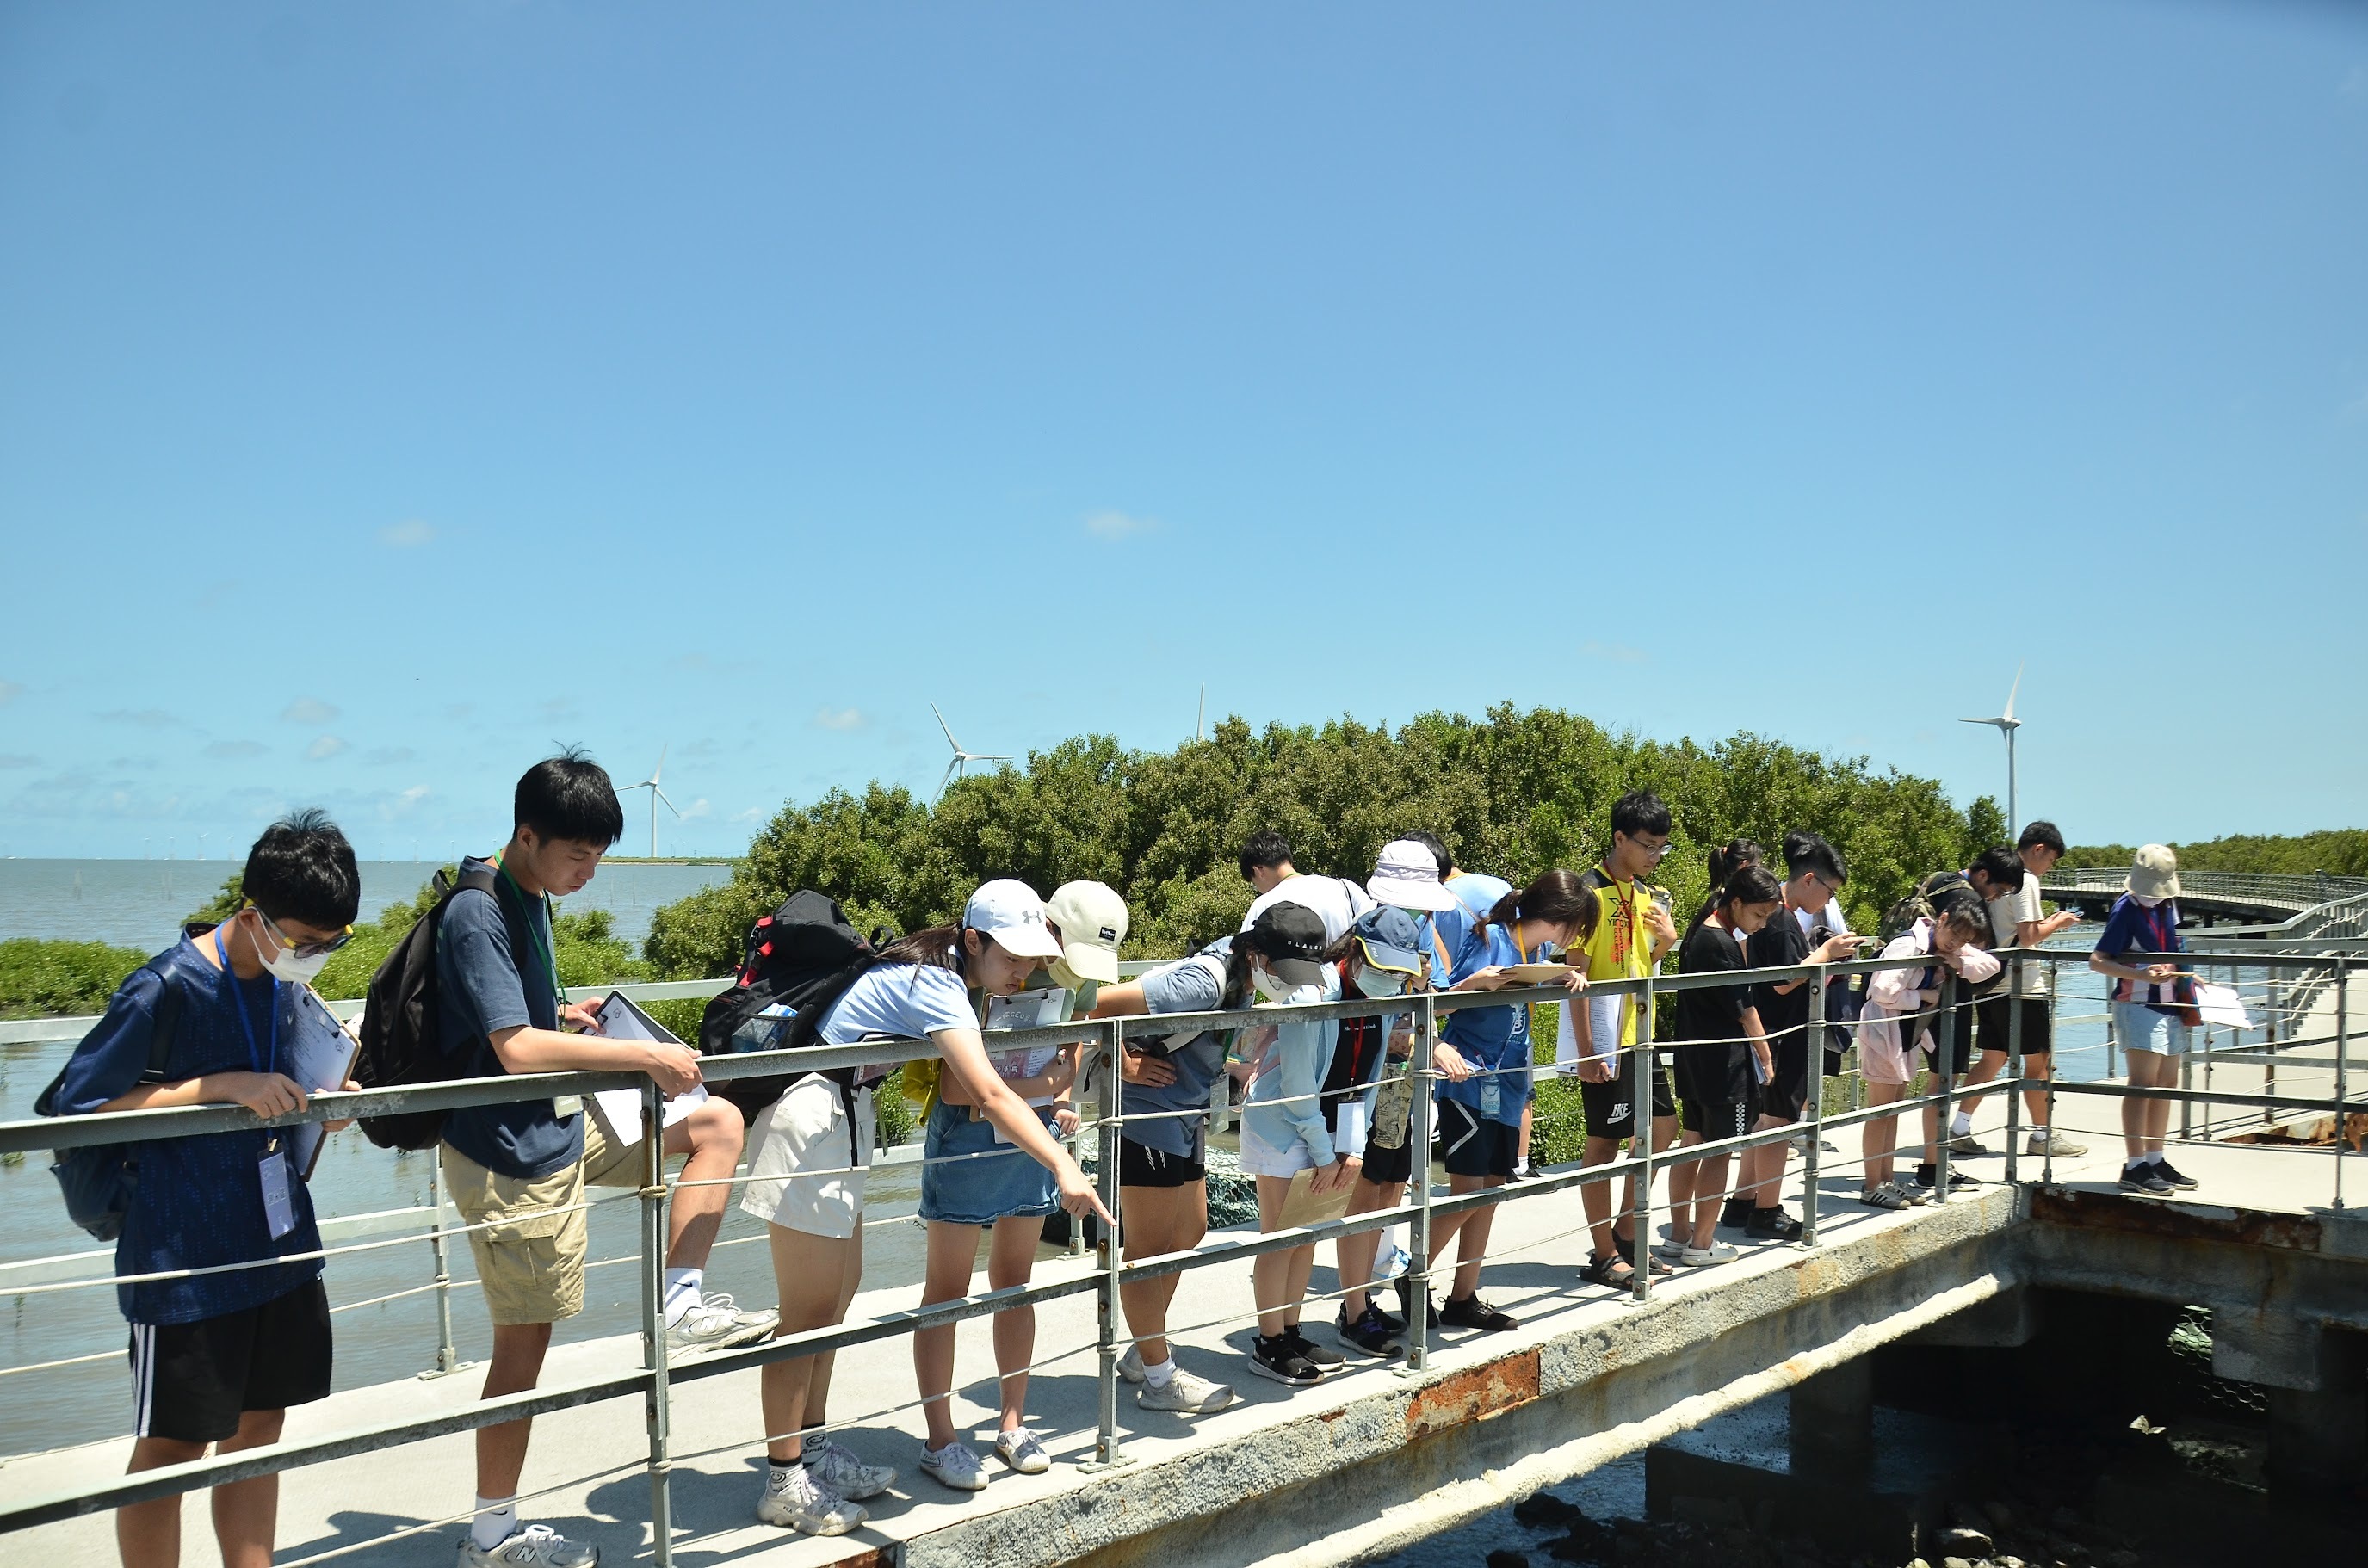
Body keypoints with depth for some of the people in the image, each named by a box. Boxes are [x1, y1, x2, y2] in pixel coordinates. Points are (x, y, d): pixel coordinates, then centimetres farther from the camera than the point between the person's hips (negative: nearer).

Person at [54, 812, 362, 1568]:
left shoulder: (284, 984, 4)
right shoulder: (165, 988, -17)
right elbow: (77, 1104, -16)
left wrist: (320, 1101, -4)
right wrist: (222, 1086, -25)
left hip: (281, 1244, 7)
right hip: (187, 1260, -6)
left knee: (257, 1430, 14)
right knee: (172, 1447, 5)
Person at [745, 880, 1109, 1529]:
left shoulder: (942, 975, 8)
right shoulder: (936, 987, -21)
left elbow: (956, 1088, 3)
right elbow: (990, 1095, -33)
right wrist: (1064, 1167, -39)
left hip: (839, 1116, 11)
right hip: (812, 1114, -11)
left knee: (841, 1288, 16)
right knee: (811, 1310, -4)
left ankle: (812, 1450, 27)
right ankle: (784, 1484, 6)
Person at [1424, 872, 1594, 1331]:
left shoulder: (1541, 948, 5)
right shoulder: (1489, 939, -16)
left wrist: (1569, 979, -4)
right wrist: (1475, 982, -37)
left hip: (1507, 1084, 8)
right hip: (1469, 1082, -8)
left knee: (1491, 1190, 10)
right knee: (1467, 1194, -6)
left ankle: (1464, 1299, 20)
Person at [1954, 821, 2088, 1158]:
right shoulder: (2026, 880, -13)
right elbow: (2027, 937, -18)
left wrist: (2045, 923, 17)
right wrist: (2056, 923, -2)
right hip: (2021, 985, -8)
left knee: (1993, 1057, 11)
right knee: (2038, 1058, 3)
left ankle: (1961, 1127, 7)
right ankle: (2042, 1135, 10)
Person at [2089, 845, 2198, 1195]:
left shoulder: (2168, 905, 11)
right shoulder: (2127, 909, -11)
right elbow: (2097, 960, -16)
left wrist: (2187, 978, 13)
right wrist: (2141, 975, -27)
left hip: (2171, 1006, 8)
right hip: (2139, 1005, -8)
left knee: (2166, 1084, 11)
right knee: (2144, 1083, -11)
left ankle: (2155, 1161, 19)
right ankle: (2134, 1167, -10)